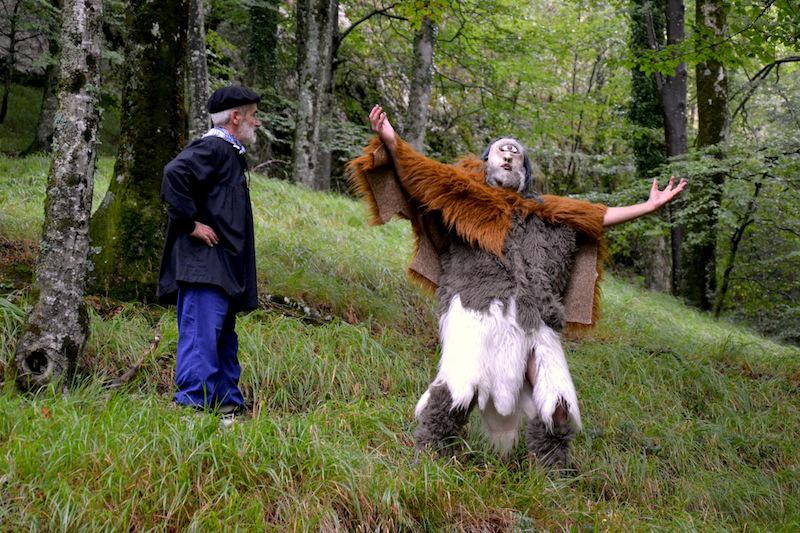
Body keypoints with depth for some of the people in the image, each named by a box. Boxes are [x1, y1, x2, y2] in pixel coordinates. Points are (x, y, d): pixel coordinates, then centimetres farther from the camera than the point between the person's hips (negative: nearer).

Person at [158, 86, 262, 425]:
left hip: (223, 267, 11)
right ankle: (193, 406, -8)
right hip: (203, 265, -11)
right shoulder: (213, 148, -12)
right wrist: (191, 223, -23)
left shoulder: (229, 153, 19)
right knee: (201, 334, -10)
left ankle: (228, 405, 22)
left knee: (224, 338, 15)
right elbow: (175, 173, -27)